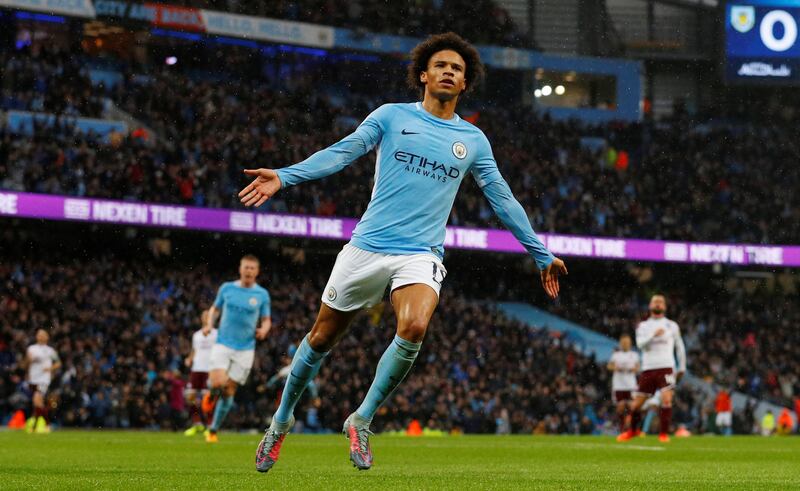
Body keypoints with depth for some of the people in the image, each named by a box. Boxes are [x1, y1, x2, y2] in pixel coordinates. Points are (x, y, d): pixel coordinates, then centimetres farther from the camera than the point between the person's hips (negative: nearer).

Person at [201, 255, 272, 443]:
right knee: (217, 383, -20)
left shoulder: (262, 295, 1)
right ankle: (212, 396, 18)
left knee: (229, 391, 2)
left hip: (245, 349, 0)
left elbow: (266, 320, 8)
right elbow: (215, 308, 17)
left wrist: (264, 330, -15)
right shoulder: (227, 288, 3)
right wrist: (210, 323, -2)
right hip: (223, 344, 0)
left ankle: (213, 431, 15)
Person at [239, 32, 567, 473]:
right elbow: (342, 152, -4)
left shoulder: (473, 141, 11)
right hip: (367, 247, -1)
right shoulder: (392, 116, 4)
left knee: (414, 327, -28)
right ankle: (282, 420, 30)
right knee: (323, 337, 7)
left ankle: (361, 420, -11)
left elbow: (502, 200, 17)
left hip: (421, 255, 1)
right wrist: (284, 176, -18)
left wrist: (542, 255, 18)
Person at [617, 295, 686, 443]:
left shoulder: (672, 326, 10)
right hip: (648, 369, 1)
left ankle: (664, 434, -11)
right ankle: (632, 430, 31)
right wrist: (654, 335, -25)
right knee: (636, 404, 5)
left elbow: (679, 347, 17)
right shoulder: (643, 326, 9)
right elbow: (640, 343, -9)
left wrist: (682, 368, 16)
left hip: (666, 368, -1)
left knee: (666, 399, -21)